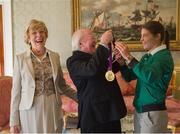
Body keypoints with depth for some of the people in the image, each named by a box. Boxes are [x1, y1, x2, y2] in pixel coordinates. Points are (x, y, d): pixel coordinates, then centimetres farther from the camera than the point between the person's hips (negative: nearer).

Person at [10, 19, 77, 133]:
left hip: (53, 109, 2)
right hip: (30, 110, -2)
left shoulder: (55, 56, 6)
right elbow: (16, 90, -1)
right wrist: (14, 121, -3)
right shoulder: (20, 58, -1)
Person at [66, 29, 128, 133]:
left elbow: (111, 70, 29)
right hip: (94, 115, -8)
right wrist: (103, 44, -25)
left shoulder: (94, 57, 15)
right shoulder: (73, 61, -11)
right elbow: (91, 69, -31)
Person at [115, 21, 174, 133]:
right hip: (139, 110, 7)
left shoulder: (164, 56, -14)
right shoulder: (147, 56, 9)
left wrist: (129, 57, -30)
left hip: (153, 113, -7)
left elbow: (149, 77, -32)